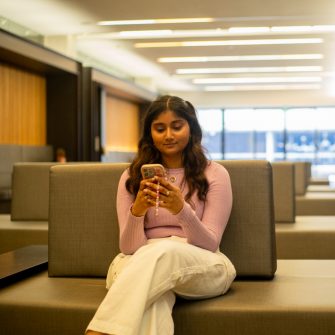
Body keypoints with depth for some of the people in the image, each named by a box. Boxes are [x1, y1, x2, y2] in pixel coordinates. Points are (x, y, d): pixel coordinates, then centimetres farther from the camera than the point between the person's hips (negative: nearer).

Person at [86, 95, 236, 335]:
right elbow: (129, 247, 0)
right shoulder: (132, 177, 10)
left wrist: (181, 210, -25)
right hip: (141, 263, 2)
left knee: (164, 252, -39)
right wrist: (137, 211, -23)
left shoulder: (214, 174, 4)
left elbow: (210, 244, -5)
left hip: (204, 267, -1)